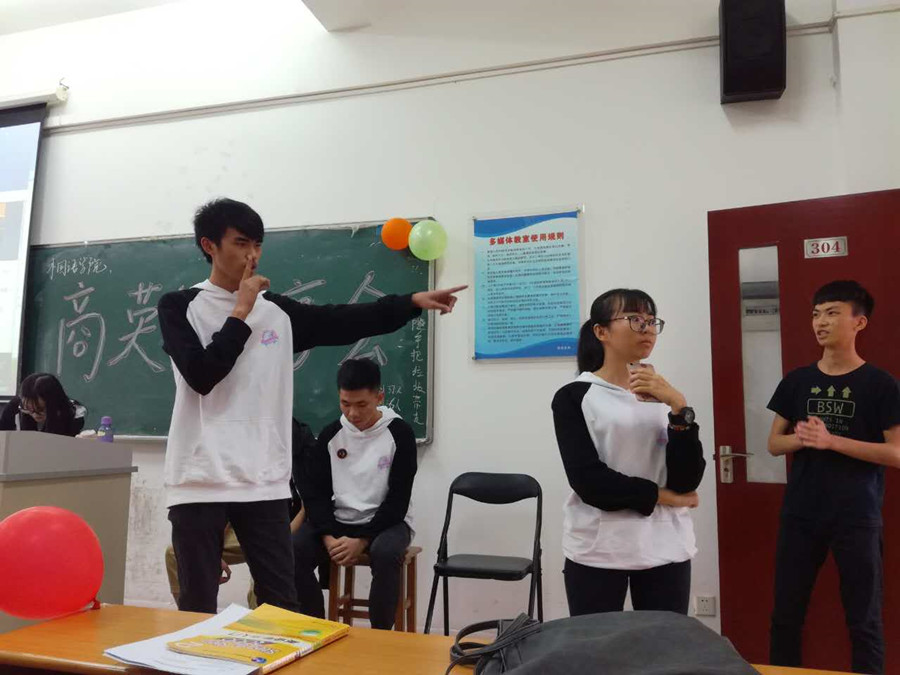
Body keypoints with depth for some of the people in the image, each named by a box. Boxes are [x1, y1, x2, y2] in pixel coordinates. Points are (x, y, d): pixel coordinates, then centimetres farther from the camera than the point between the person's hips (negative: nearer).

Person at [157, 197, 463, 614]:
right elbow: (201, 375, -14)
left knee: (282, 603, 9)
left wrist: (413, 302, -6)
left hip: (264, 483, 3)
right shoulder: (179, 307, 0)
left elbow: (345, 322, 3)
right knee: (198, 608, 9)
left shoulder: (277, 310, 9)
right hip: (198, 482, -3)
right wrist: (240, 313, -10)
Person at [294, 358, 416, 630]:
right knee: (292, 551, -24)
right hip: (338, 521, 3)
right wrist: (328, 537, -16)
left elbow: (398, 500, -10)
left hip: (385, 521, -3)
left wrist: (362, 541, -20)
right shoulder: (330, 434, 3)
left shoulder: (399, 433, -8)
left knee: (385, 554, -37)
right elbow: (315, 492, 1)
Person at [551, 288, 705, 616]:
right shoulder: (574, 396, -2)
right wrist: (659, 496, -6)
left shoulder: (664, 395, 10)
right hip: (597, 551, -3)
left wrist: (678, 407, -14)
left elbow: (687, 480, -3)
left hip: (665, 549, 3)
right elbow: (589, 480, -12)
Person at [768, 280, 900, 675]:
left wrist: (831, 440, -18)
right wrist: (801, 438, -12)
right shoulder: (796, 382, 6)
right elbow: (774, 443, 9)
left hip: (857, 518, -3)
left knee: (863, 620, 8)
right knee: (785, 614, 10)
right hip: (800, 515, 4)